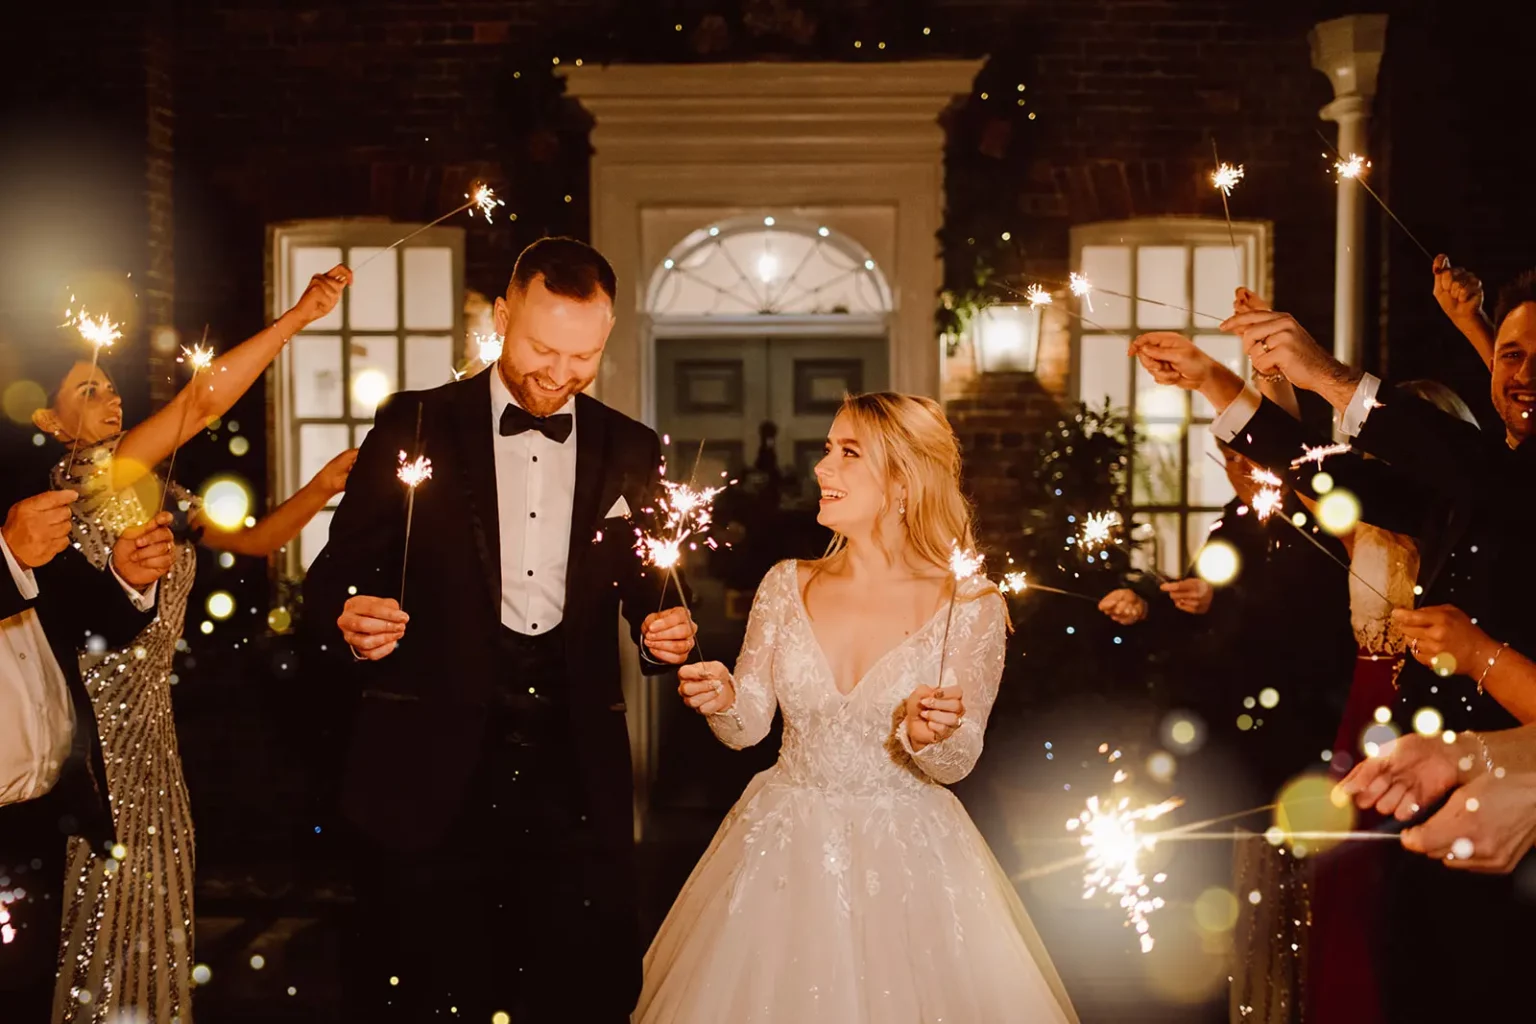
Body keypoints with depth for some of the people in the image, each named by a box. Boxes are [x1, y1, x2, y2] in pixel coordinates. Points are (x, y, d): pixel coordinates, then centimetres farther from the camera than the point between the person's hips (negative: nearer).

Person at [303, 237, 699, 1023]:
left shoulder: (631, 452, 8)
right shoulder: (414, 427, 1)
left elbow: (648, 594, 14)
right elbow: (336, 572, 1)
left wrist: (664, 633, -7)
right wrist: (348, 619, -20)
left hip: (577, 782, 2)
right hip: (429, 778, -2)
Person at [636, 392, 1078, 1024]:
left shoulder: (968, 606, -10)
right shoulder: (787, 586, -2)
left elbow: (955, 765, -6)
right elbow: (748, 725, 2)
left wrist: (932, 737, -26)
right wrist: (723, 699, -18)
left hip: (907, 855, -2)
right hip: (787, 847, 3)